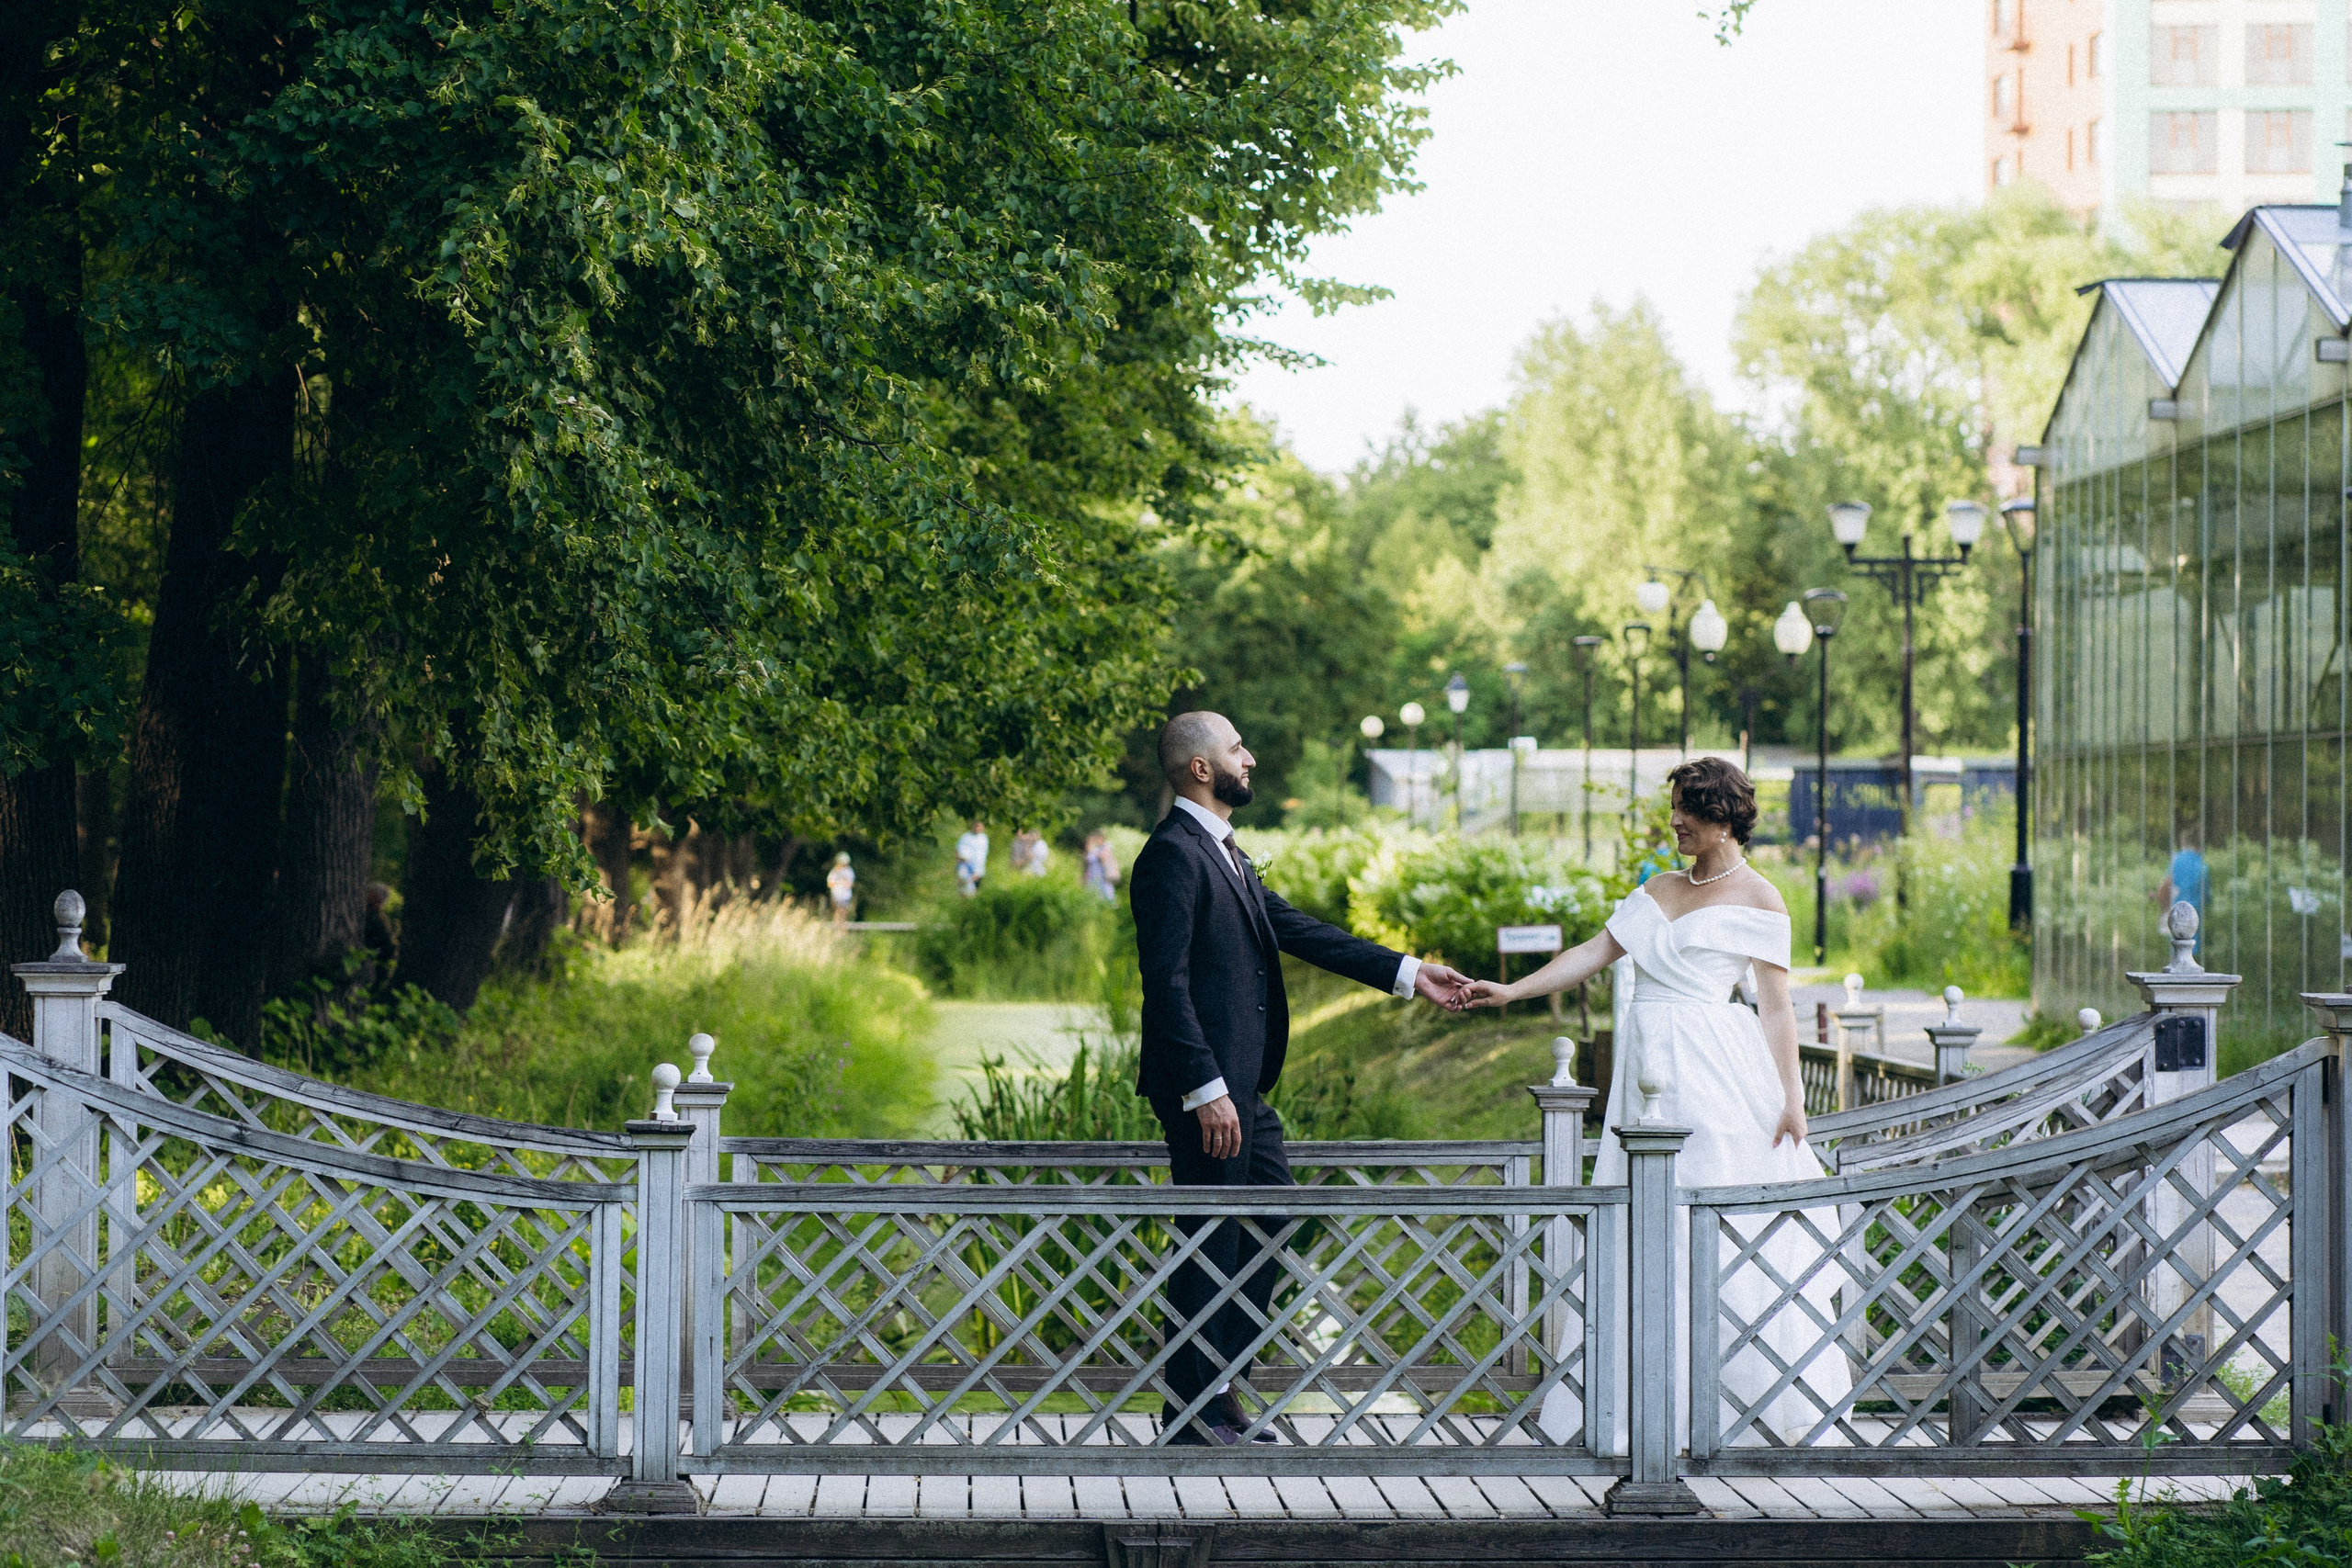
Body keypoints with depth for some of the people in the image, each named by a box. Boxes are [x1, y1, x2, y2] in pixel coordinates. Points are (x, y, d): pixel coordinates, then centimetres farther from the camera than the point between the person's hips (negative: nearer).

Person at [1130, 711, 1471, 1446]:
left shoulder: (1223, 852, 16)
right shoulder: (1173, 854, -15)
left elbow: (1297, 930, 18)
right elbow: (1167, 983, -21)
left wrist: (1406, 972, 17)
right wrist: (1206, 1090, -25)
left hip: (1242, 1084, 10)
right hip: (1207, 1085, -10)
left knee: (1271, 1227, 16)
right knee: (1209, 1240, -3)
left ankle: (1221, 1385, 23)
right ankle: (1192, 1408, 6)